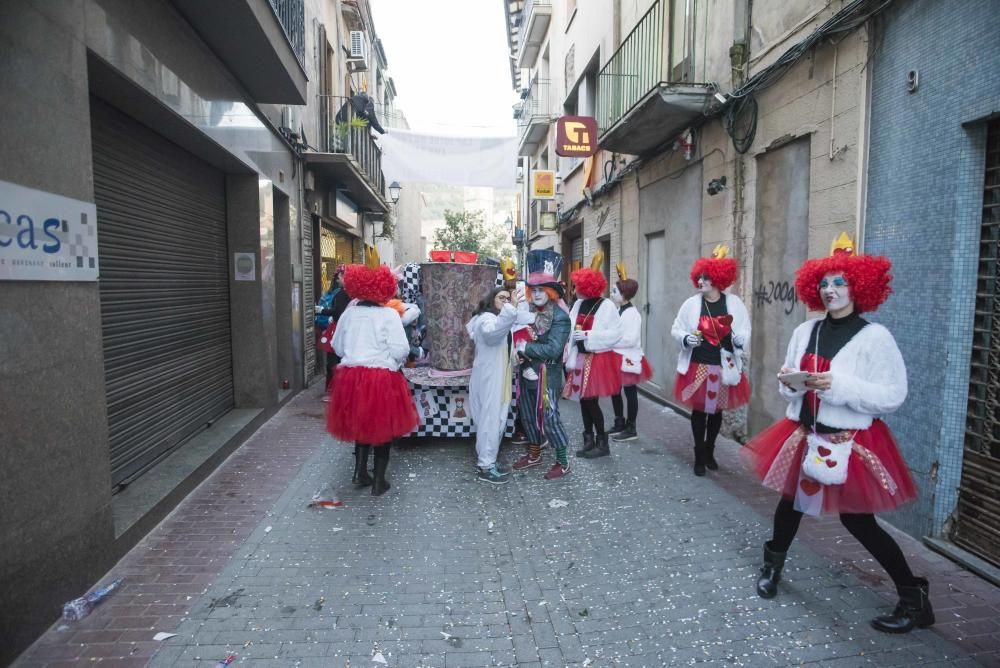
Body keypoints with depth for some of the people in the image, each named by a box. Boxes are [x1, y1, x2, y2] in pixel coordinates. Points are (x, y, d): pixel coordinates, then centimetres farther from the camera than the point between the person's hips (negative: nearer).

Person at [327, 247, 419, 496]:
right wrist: (394, 362, 9)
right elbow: (400, 350, -13)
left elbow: (338, 347, 11)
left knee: (360, 424, 22)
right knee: (382, 428, 9)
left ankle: (360, 473, 27)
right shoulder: (389, 314, -10)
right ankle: (379, 482, 17)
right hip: (382, 377, -4)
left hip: (352, 376, 4)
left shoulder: (349, 313, 1)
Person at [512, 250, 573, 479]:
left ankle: (563, 462, 14)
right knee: (528, 416, 18)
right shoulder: (530, 312, 8)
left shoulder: (560, 316, -15)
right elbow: (521, 340, 10)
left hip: (547, 376, -7)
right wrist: (524, 363, -6)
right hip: (527, 374, 7)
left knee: (549, 419, -2)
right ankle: (534, 454, 37)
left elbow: (553, 349, -23)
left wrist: (526, 348, -19)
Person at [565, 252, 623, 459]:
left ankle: (602, 443, 9)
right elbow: (570, 329, 5)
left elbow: (615, 334, -16)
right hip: (580, 357, 6)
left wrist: (587, 336, -19)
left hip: (599, 358, -6)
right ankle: (589, 440, 23)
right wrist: (570, 357, -5)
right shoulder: (578, 304, 7)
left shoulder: (606, 306, -11)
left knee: (591, 400, -7)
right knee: (583, 399, 10)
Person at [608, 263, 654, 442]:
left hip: (628, 358, -8)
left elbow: (631, 339, -23)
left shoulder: (632, 313, -16)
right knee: (615, 391, 15)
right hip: (616, 357, 8)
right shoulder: (616, 311, 9)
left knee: (630, 392, 2)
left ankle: (631, 429, 12)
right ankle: (619, 424, 29)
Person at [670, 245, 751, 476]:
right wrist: (686, 338, -17)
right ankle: (699, 456, 20)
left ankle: (710, 452, 33)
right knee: (699, 411, 6)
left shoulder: (734, 303, -2)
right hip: (697, 367, -1)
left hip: (724, 367, 1)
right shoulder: (691, 303, -3)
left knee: (716, 411, 14)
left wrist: (738, 338, -18)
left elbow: (745, 333, 4)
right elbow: (675, 329, 3)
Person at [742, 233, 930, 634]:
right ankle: (772, 565, 41)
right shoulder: (806, 331, 3)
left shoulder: (875, 337, -11)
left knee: (858, 520, 2)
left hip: (851, 442, -5)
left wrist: (840, 385, -25)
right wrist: (789, 383, -11)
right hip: (803, 434, 5)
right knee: (791, 502, 17)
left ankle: (914, 597, 23)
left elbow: (894, 396, -15)